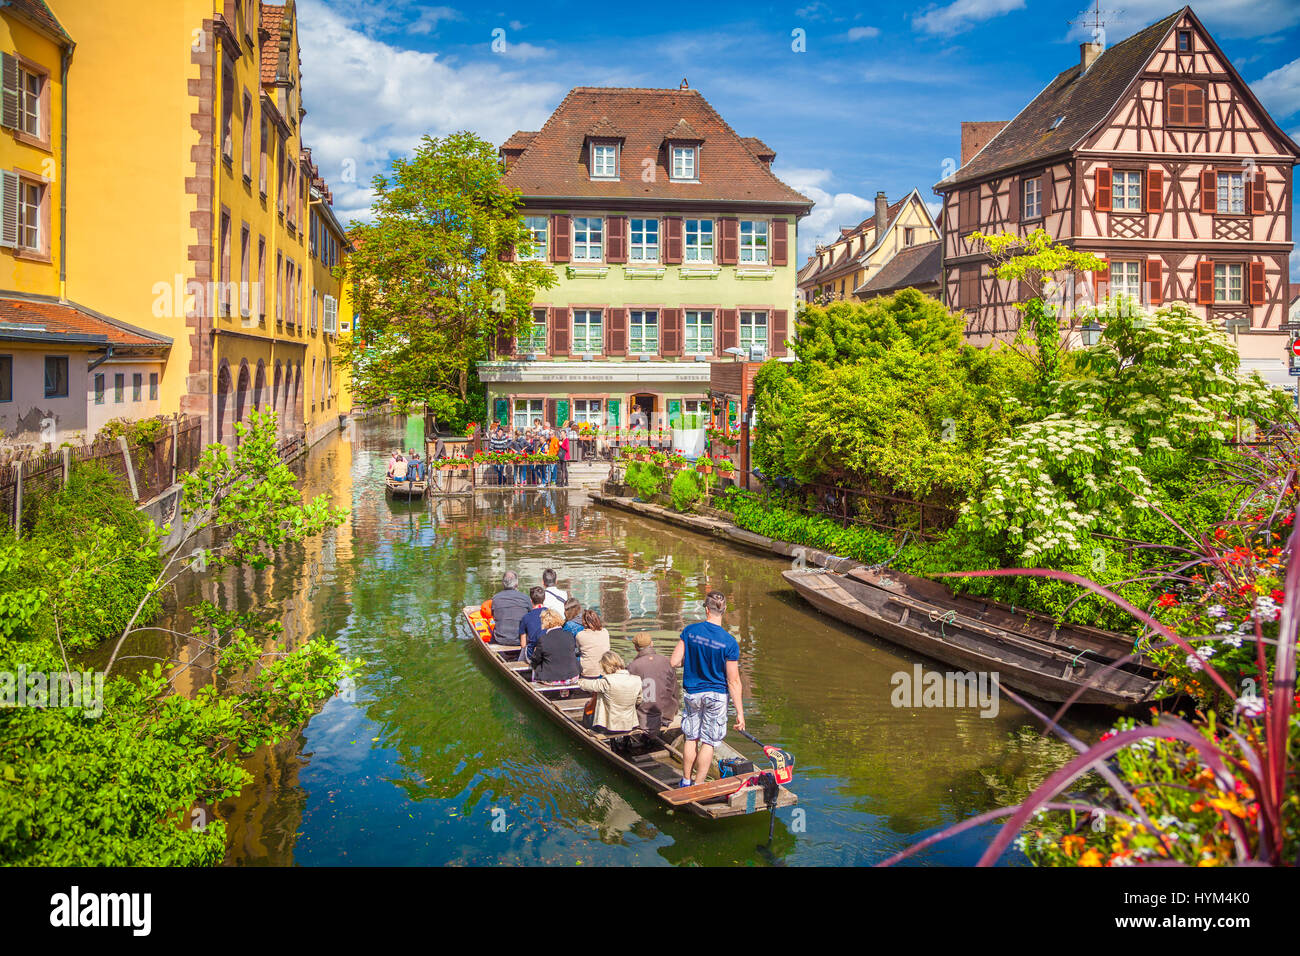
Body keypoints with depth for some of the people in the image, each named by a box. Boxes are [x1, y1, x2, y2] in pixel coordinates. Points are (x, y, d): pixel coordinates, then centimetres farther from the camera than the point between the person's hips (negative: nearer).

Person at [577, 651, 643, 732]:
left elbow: (584, 684, -10)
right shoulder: (636, 681, -10)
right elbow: (639, 701, 5)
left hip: (610, 727, -5)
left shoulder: (607, 682, -23)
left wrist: (579, 680, 12)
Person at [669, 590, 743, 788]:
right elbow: (733, 682, -15)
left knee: (691, 738, 18)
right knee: (708, 742, 9)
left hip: (692, 692, 2)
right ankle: (698, 786, 15)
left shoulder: (690, 630, -12)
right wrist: (740, 712, -8)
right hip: (717, 695, -2)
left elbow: (674, 662, -9)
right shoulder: (729, 643, -17)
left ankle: (686, 781, 28)